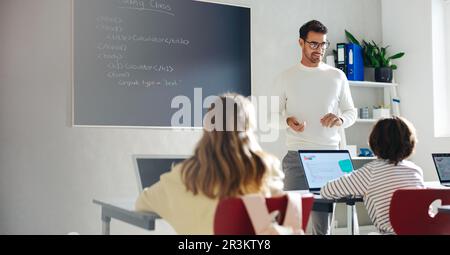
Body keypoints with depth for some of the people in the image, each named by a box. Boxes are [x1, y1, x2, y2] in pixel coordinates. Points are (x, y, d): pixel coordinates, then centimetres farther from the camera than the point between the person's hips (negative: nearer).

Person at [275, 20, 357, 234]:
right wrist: (288, 121, -14)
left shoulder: (337, 76, 10)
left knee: (323, 222, 2)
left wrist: (340, 119, -9)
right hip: (296, 155, -1)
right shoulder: (285, 78, 7)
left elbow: (351, 112, 14)